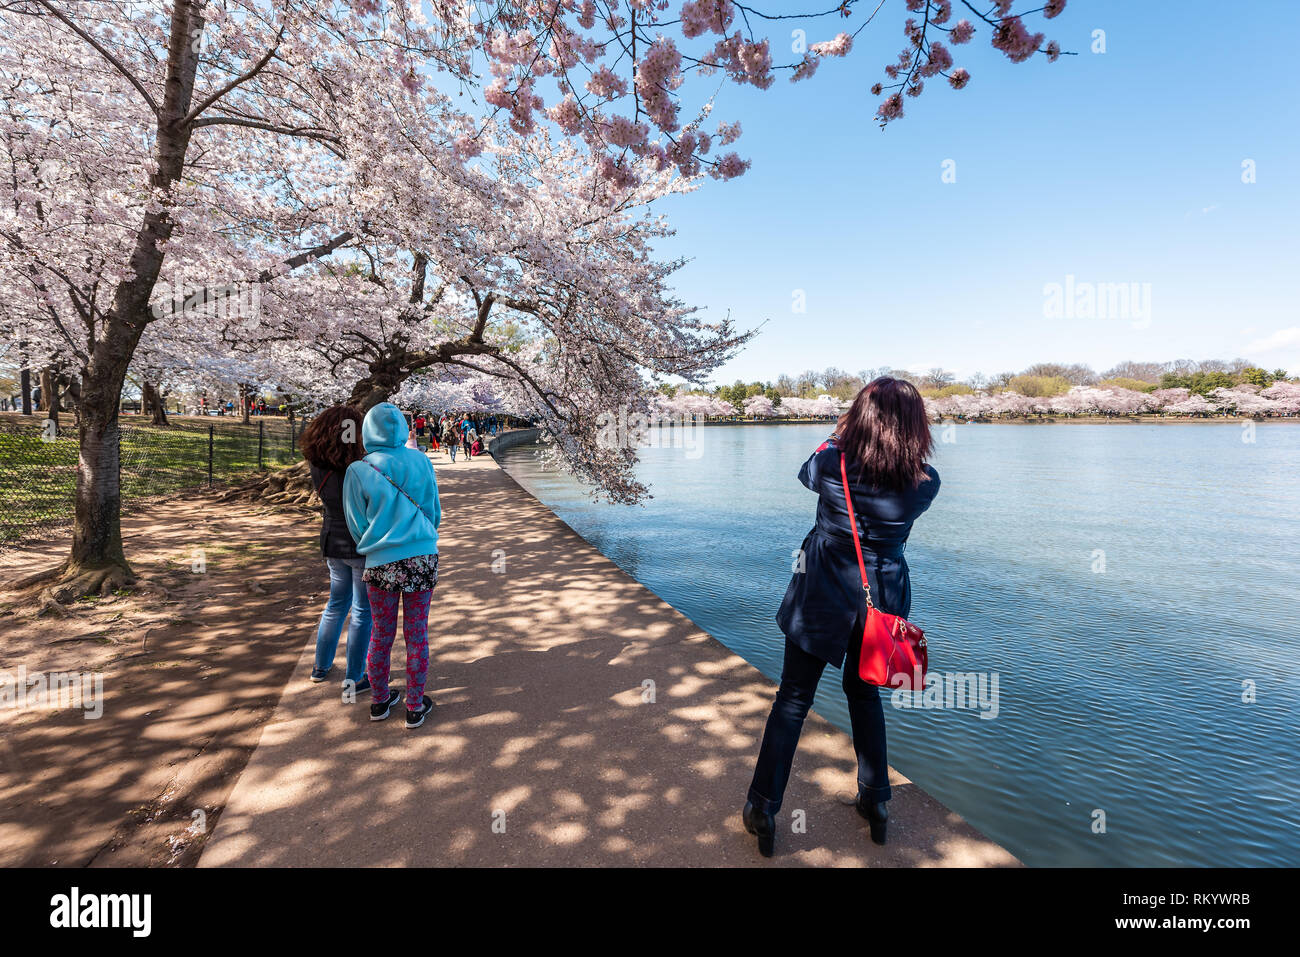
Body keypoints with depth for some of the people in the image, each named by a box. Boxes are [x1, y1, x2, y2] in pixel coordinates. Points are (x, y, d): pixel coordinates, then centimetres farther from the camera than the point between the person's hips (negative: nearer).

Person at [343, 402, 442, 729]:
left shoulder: (358, 471, -7)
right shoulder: (421, 461, -3)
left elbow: (357, 525, 2)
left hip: (381, 564, 0)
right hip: (423, 558, 1)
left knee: (381, 635, 17)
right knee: (417, 635, 11)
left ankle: (380, 701, 34)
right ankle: (415, 706, 23)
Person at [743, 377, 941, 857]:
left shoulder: (833, 463, -17)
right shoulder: (927, 482, -12)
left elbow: (807, 473, 7)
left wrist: (840, 435, 19)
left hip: (822, 595, -2)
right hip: (883, 598, 3)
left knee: (793, 698, 9)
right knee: (865, 692, 24)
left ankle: (763, 808, 17)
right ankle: (875, 801, 35)